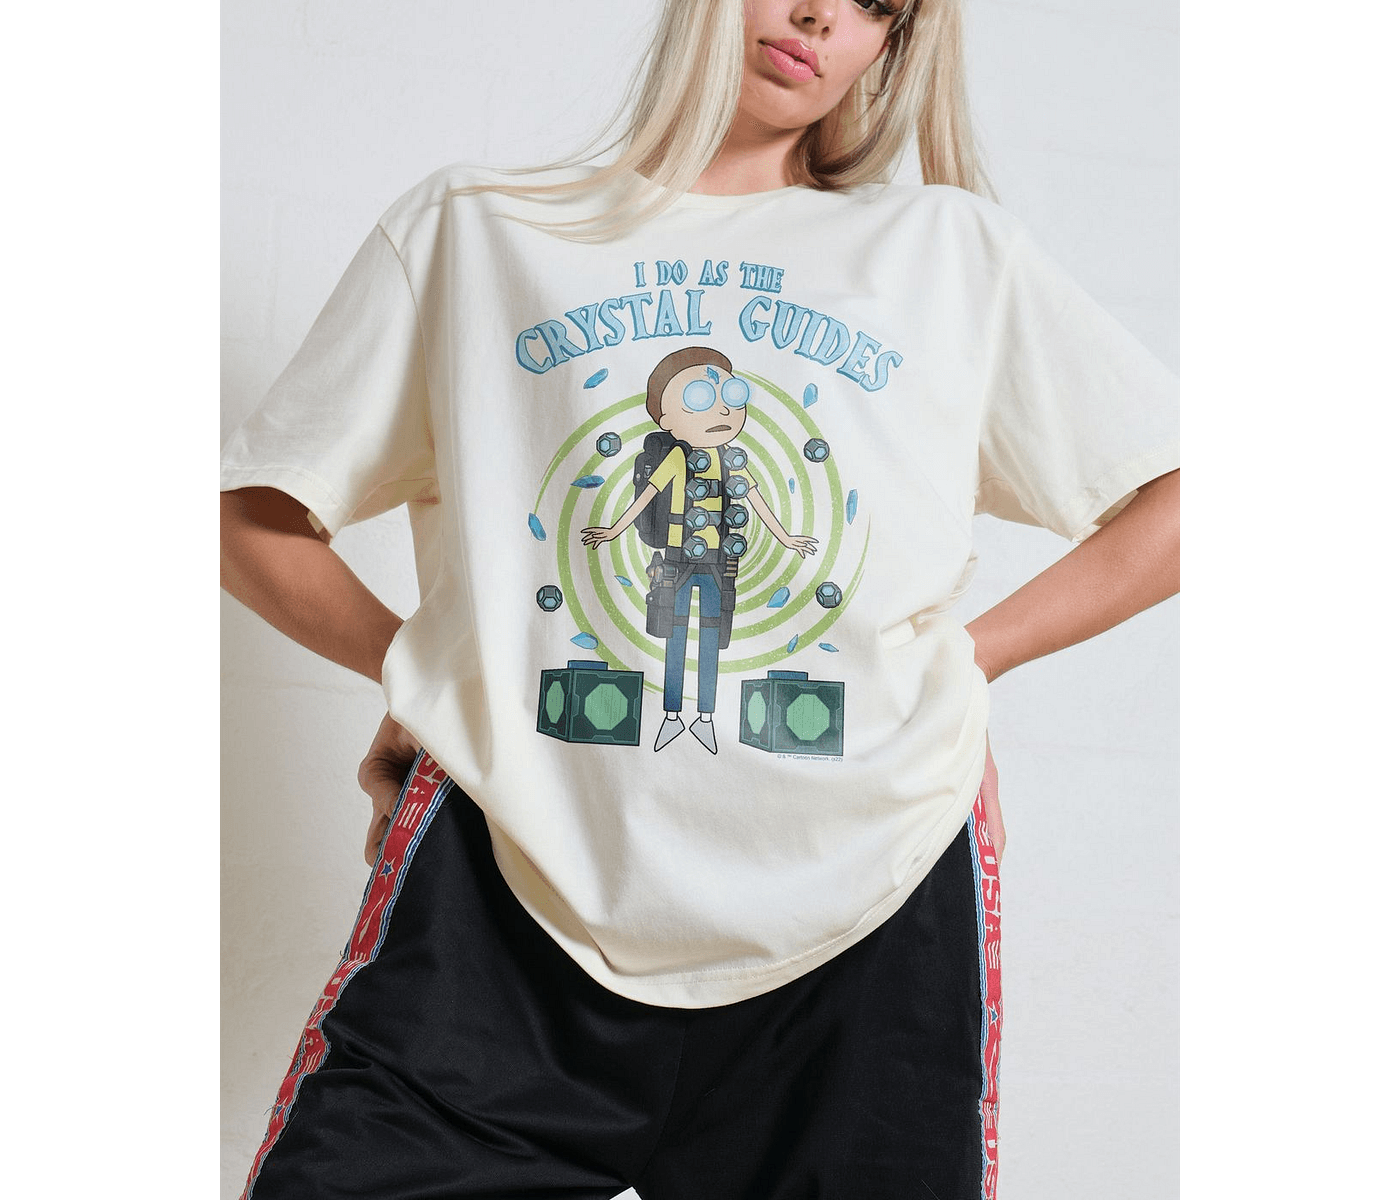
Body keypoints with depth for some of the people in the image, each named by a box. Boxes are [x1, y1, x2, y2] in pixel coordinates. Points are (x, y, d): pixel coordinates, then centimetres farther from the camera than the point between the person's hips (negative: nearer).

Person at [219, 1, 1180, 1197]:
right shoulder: (469, 230, 13)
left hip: (867, 914, 1)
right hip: (508, 904, 0)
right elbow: (254, 517, 14)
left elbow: (1177, 498, 11)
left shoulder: (954, 250, 13)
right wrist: (429, 671, 4)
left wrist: (968, 658, 4)